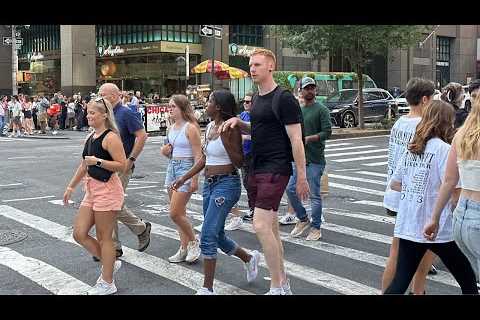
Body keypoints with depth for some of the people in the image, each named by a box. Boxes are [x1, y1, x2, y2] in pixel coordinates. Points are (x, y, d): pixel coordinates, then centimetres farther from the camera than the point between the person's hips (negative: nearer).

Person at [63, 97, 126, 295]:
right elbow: (84, 165, 23)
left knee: (104, 238, 0)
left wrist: (98, 161, -23)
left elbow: (122, 165, -19)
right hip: (92, 190, 9)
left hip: (107, 190, -9)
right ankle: (110, 264, 26)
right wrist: (71, 186, 24)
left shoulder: (110, 137, -13)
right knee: (79, 234, 8)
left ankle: (107, 284, 14)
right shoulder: (91, 137, 14)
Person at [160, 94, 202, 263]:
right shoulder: (171, 128, 11)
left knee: (175, 213, -9)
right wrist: (165, 151, 1)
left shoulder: (190, 128, -13)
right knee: (179, 213, 11)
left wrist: (195, 179, -19)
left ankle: (193, 242, 12)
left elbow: (198, 155, -16)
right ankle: (184, 248, 21)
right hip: (171, 168, 8)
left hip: (186, 169, -8)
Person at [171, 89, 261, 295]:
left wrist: (225, 140, -23)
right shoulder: (210, 127, 11)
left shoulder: (231, 128, -12)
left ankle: (207, 289, -3)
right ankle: (249, 258, 38)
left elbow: (239, 163, -14)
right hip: (209, 184, 9)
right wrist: (184, 178, 15)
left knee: (208, 235, -12)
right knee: (217, 236, 15)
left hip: (226, 184, -9)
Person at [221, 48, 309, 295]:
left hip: (275, 170, -9)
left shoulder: (284, 99, -11)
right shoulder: (257, 99, 15)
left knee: (261, 226, -16)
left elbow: (296, 140, -13)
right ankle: (284, 285, 23)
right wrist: (238, 121, 10)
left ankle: (276, 287, -4)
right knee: (271, 228, 12)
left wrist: (301, 176, -14)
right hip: (256, 170, 9)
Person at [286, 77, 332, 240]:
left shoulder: (321, 110, -5)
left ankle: (316, 228, 12)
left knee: (314, 195, -1)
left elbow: (327, 132, -13)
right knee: (290, 189, 5)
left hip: (315, 159, -6)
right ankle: (303, 219, 24)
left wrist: (308, 138, -21)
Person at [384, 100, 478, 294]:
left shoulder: (410, 149, 8)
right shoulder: (443, 148, -11)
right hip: (438, 230, -6)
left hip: (407, 227, 6)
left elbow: (394, 184, 14)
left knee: (400, 282, 10)